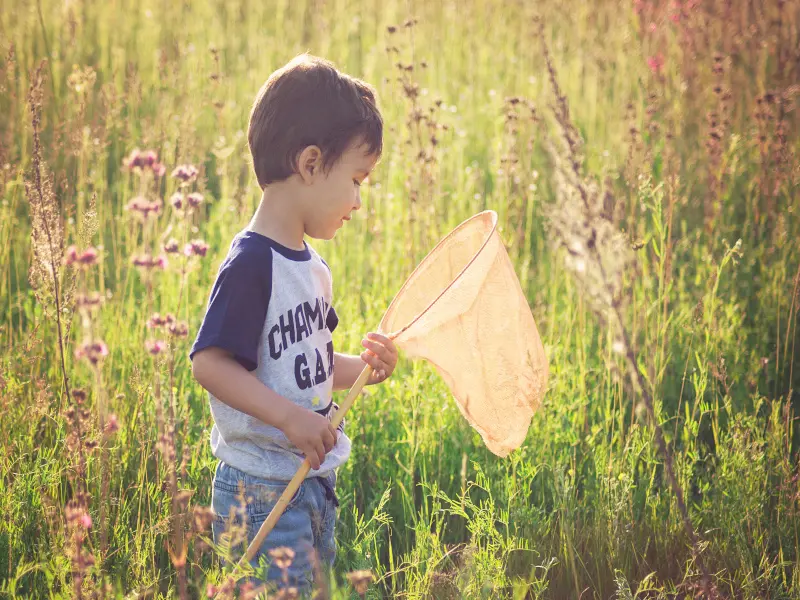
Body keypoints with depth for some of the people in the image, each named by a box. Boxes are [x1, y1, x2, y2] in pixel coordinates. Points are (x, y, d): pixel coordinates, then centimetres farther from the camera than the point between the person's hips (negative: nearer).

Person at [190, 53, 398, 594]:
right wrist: (289, 416, -29)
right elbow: (210, 363, -24)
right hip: (261, 493, -9)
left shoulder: (313, 267, 11)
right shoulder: (251, 264, -18)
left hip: (316, 483, 9)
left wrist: (362, 367, 3)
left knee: (319, 588, 17)